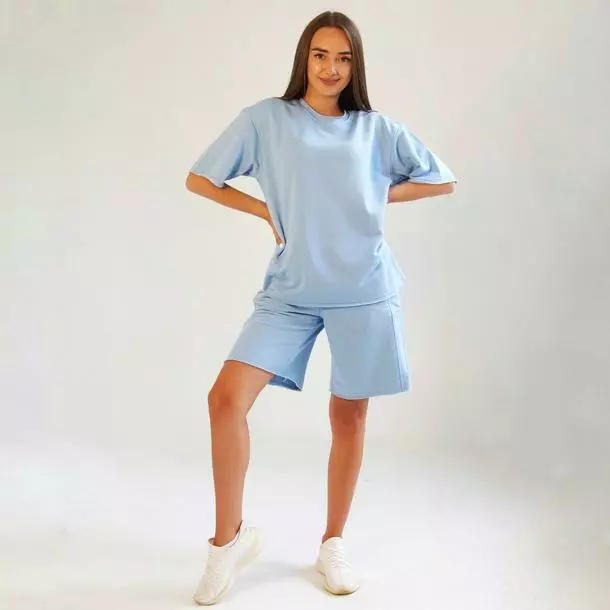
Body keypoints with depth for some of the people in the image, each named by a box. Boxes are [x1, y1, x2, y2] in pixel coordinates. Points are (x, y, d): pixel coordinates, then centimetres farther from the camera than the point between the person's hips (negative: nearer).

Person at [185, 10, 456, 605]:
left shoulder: (376, 128, 7)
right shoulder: (266, 118, 4)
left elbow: (442, 180, 14)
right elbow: (199, 179, 8)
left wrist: (376, 197, 4)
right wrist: (267, 210, 0)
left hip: (363, 292, 1)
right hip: (290, 290, 0)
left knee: (348, 418, 8)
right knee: (225, 399, -13)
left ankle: (333, 543, 27)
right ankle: (230, 535, 7)